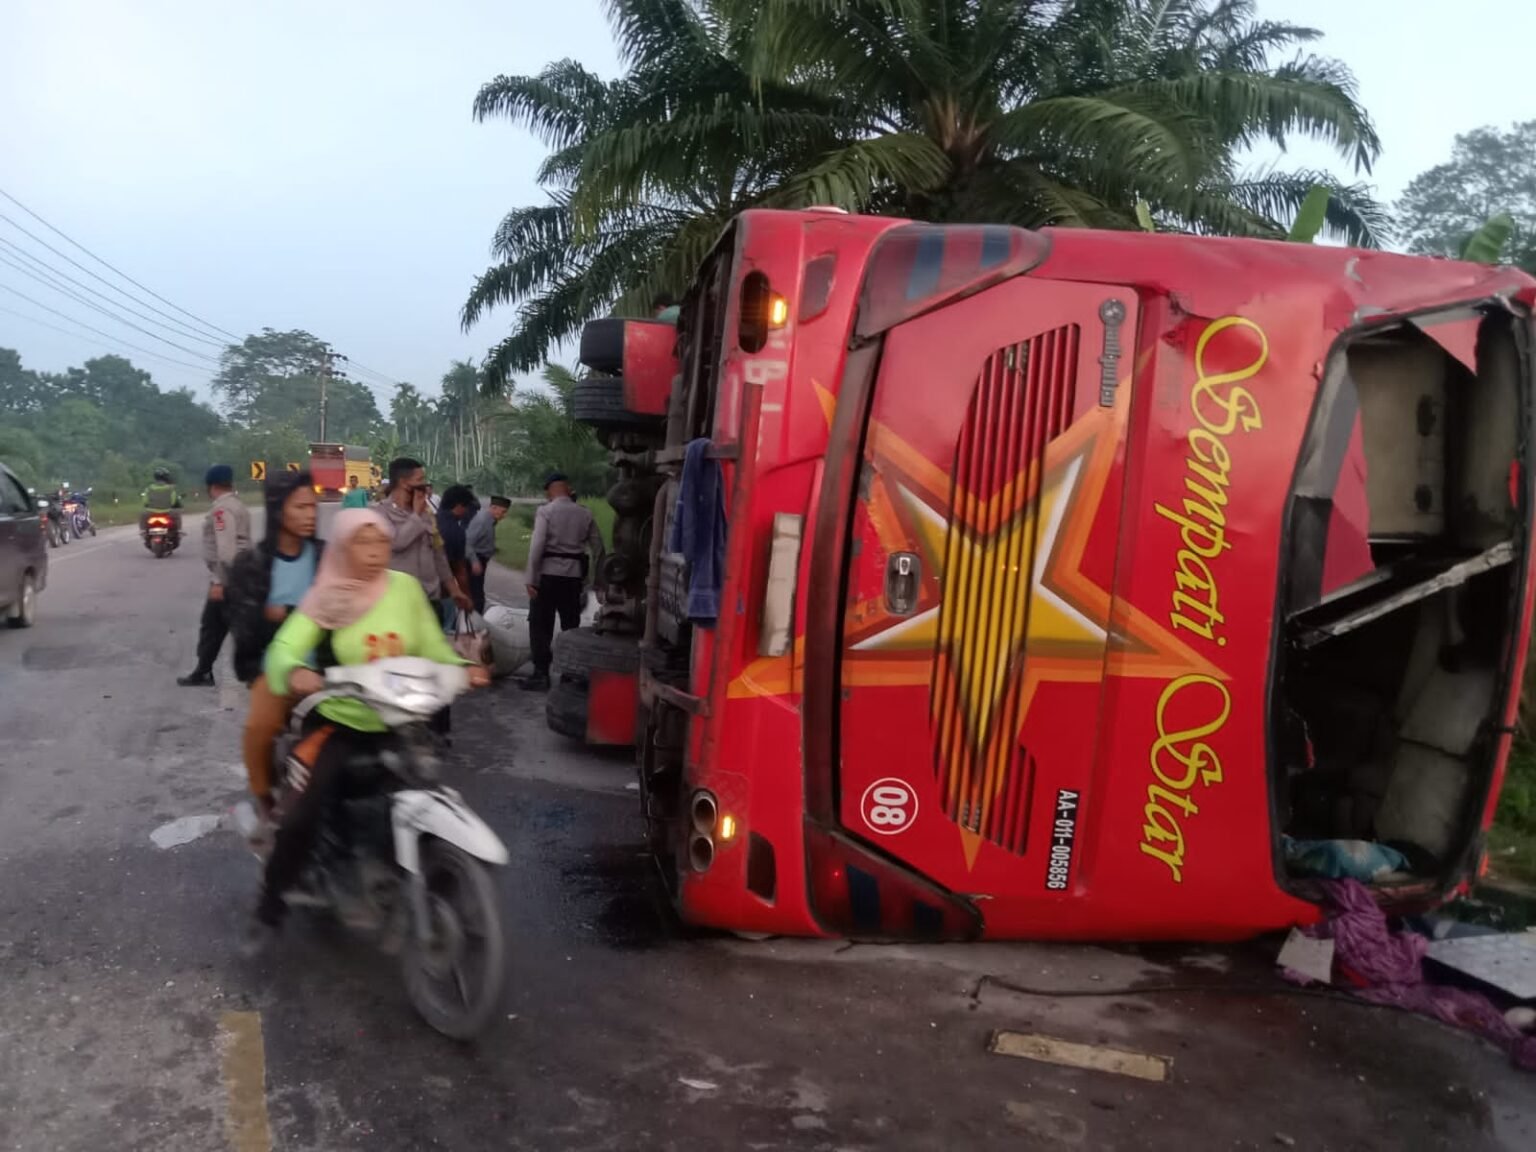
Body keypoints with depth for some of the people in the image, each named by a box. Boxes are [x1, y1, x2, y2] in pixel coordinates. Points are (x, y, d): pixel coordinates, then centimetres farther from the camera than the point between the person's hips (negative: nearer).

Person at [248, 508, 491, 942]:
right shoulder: (326, 598, -7)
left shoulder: (406, 588, 0)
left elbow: (432, 646, 1)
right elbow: (285, 647, -18)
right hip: (338, 723, -2)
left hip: (398, 725, 3)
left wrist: (462, 668, -19)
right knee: (301, 816, -15)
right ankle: (270, 908, 7)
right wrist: (294, 672, -41)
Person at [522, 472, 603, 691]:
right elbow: (598, 548, 6)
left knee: (541, 625, 5)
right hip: (574, 575, 4)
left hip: (548, 574, -4)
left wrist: (531, 579, -12)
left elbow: (537, 546, -15)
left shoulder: (545, 511, -7)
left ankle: (541, 674, 3)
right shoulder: (585, 514, 5)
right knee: (571, 626, 14)